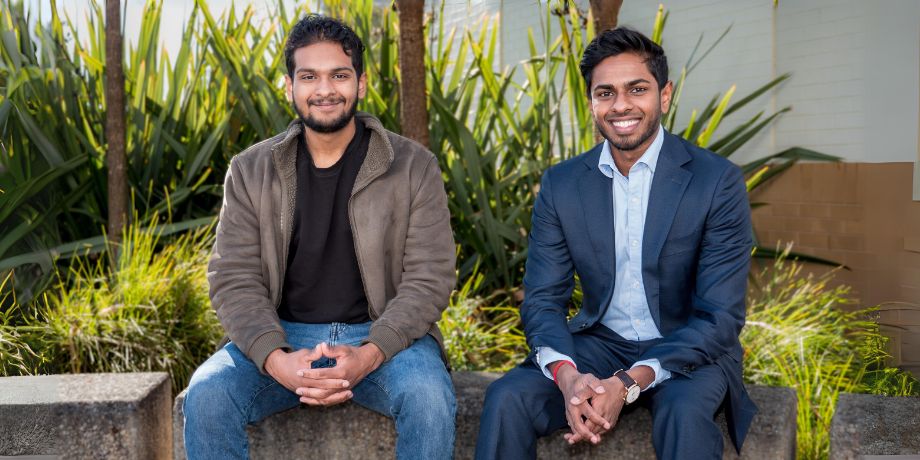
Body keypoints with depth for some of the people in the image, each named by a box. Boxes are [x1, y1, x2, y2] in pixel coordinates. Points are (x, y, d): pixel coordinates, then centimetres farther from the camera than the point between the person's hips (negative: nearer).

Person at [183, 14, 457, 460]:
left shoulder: (414, 167, -1)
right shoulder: (250, 171, 4)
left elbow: (429, 279, -6)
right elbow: (234, 280, -2)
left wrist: (369, 355, -22)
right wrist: (275, 359, -21)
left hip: (383, 337, -1)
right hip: (282, 339, 2)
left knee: (429, 397, -31)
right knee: (206, 395, -25)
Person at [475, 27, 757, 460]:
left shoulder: (718, 181, -11)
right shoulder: (560, 184, -1)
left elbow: (720, 318, -14)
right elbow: (542, 300, -2)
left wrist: (629, 383, -28)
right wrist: (566, 373, -25)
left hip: (688, 350, -3)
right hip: (598, 343, 3)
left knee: (684, 416, -35)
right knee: (506, 399, -22)